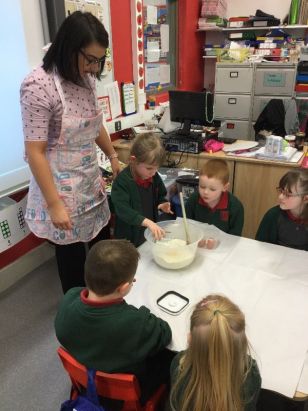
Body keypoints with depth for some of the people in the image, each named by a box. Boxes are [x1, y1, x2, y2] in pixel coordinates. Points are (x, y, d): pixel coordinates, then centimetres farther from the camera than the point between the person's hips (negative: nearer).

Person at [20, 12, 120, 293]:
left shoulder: (87, 79, 1)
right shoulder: (38, 86, -21)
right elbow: (35, 152, -20)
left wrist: (113, 157, 23)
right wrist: (54, 204, -20)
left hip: (91, 181, 7)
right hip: (61, 186, -7)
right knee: (71, 252, 9)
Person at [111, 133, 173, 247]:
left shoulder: (154, 177, -3)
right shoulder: (122, 181, -22)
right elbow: (123, 210, -29)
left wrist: (162, 204, -8)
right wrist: (147, 222, -40)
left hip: (151, 233, 5)